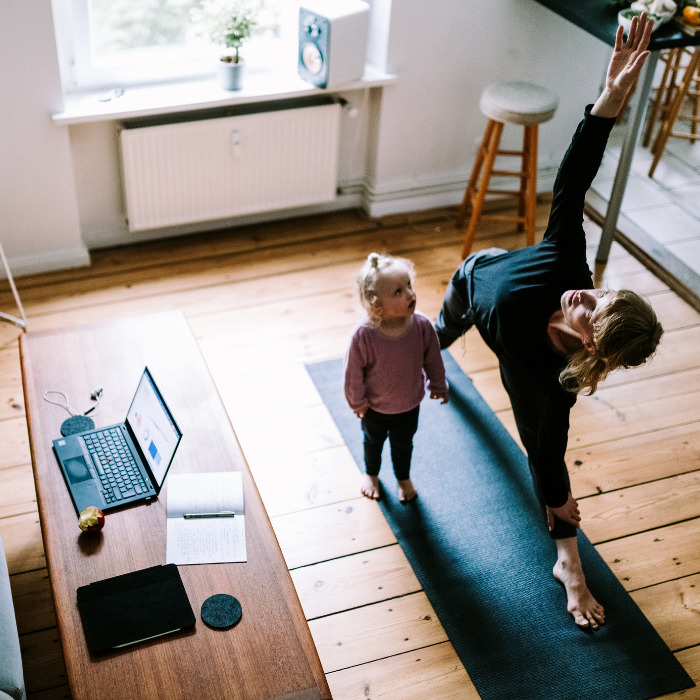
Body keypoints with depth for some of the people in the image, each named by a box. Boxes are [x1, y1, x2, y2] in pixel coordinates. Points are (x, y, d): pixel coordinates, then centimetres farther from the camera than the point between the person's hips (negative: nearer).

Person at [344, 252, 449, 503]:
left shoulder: (421, 325, -27)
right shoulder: (363, 335, -36)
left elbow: (432, 358, -8)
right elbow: (353, 372, -19)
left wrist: (437, 385, 6)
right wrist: (357, 402, -7)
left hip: (409, 405, 2)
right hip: (374, 407, -1)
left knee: (403, 444, 27)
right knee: (373, 441, 28)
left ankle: (403, 478, 57)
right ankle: (371, 473, 59)